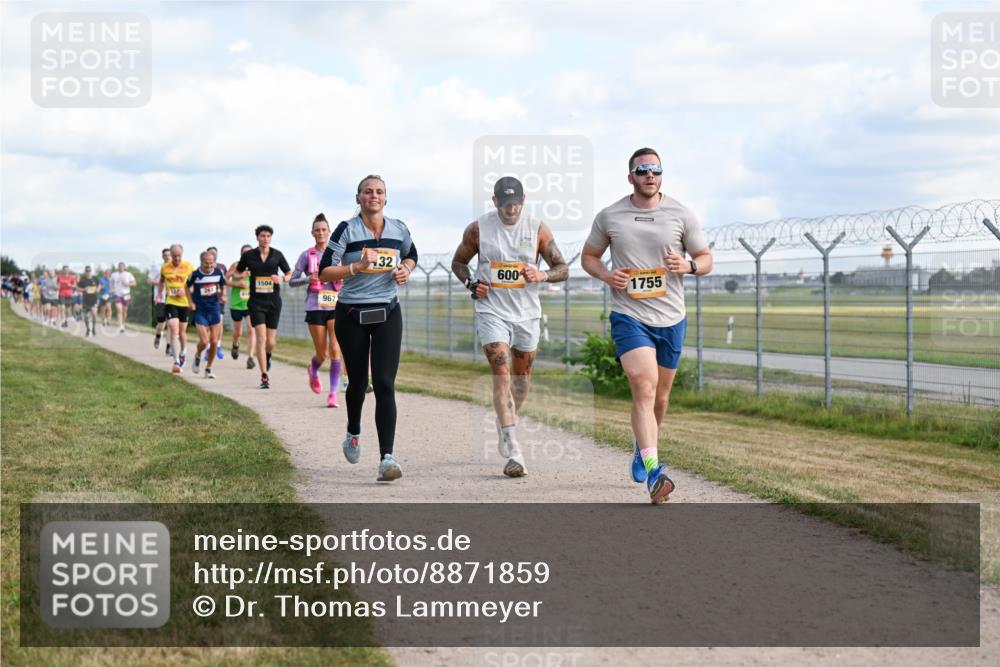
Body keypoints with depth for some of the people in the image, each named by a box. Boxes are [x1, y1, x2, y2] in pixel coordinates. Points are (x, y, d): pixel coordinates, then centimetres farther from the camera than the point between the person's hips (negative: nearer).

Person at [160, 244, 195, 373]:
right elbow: (161, 281, 21)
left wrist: (186, 291, -15)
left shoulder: (189, 267, -4)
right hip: (170, 303, 0)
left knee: (182, 331, 12)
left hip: (185, 303, 0)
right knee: (174, 331, -13)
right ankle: (176, 362, -16)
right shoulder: (165, 268, 1)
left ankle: (182, 354, 40)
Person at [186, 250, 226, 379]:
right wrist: (191, 302, 1)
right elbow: (187, 286, 9)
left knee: (214, 342, 2)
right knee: (204, 341, -13)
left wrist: (223, 295, -3)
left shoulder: (218, 272, -2)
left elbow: (223, 285, 16)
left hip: (215, 309, 3)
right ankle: (197, 356, 21)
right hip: (200, 311, -3)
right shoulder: (195, 274, -9)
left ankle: (209, 368, 18)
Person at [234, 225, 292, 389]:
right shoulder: (248, 255, 0)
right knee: (261, 338, -13)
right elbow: (237, 272, 13)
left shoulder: (277, 254, 3)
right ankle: (264, 377, -10)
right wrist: (242, 275, -10)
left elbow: (290, 273, 10)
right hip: (256, 301, -1)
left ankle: (268, 356, 40)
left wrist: (282, 278, -11)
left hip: (274, 301, 1)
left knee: (271, 342, 3)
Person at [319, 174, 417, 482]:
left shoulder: (398, 229, 4)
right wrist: (357, 266, -22)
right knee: (357, 382, 11)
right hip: (351, 315, -1)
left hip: (387, 314, 1)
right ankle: (353, 433, 43)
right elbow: (324, 273, -8)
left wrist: (406, 269, 2)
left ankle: (387, 457, -17)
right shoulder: (347, 230, -6)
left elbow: (412, 255, 24)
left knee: (385, 385, -11)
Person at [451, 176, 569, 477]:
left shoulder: (538, 229, -1)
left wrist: (543, 275, -19)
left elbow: (563, 269, 3)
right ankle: (513, 452, -23)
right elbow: (458, 262, 11)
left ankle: (505, 425, 42)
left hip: (527, 314, 3)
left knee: (522, 377, 15)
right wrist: (471, 283, -8)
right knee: (501, 374, -16)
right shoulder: (478, 229, -3)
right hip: (492, 311, -3)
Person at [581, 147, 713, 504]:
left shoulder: (681, 214, 2)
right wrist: (607, 275, -8)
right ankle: (653, 473, -26)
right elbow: (588, 256, 13)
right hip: (628, 316, -3)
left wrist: (688, 265, -15)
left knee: (660, 395, 14)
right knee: (644, 387, -20)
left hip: (670, 318, 3)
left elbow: (706, 258, 8)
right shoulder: (609, 216, 1)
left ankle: (642, 446, 43)